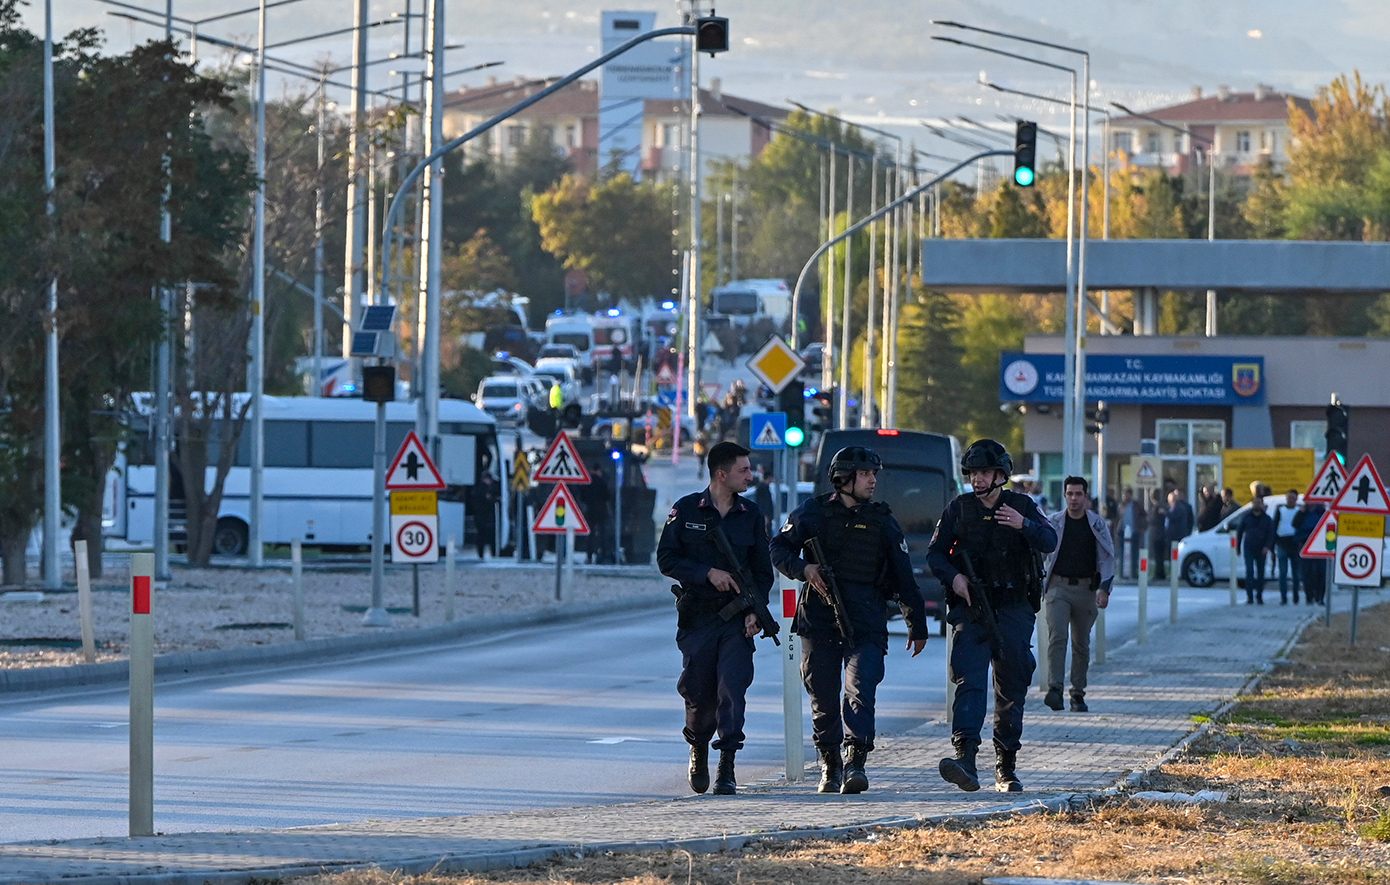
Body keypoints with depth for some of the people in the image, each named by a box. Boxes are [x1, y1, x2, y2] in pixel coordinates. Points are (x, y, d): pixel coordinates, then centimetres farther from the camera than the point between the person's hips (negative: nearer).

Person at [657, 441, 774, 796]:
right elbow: (666, 559, -1)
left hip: (737, 619, 1)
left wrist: (756, 610, -3)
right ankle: (698, 750, 32)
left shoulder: (750, 514, 8)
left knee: (733, 689, -13)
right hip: (697, 617, -1)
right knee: (699, 693, 5)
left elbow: (763, 569, 11)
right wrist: (708, 573, -13)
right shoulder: (686, 510, 1)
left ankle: (727, 768, -12)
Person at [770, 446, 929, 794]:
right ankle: (829, 765, 18)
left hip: (866, 624, 0)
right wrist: (803, 569, -11)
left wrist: (917, 625, 15)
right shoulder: (813, 512, 7)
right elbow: (779, 549, 10)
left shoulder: (882, 521, 11)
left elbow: (904, 578, 14)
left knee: (861, 690, -17)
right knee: (823, 697, 4)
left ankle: (856, 762, -25)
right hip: (819, 619, 0)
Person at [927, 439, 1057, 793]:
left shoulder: (1022, 506, 6)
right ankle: (965, 758, -32)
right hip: (970, 606, -1)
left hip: (1013, 609, 1)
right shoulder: (958, 509, 7)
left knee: (1012, 689, 6)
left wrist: (1023, 525, -27)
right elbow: (935, 553, 8)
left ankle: (1006, 767, 16)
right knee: (968, 680, -18)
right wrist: (953, 577, -12)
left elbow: (1049, 542, -8)